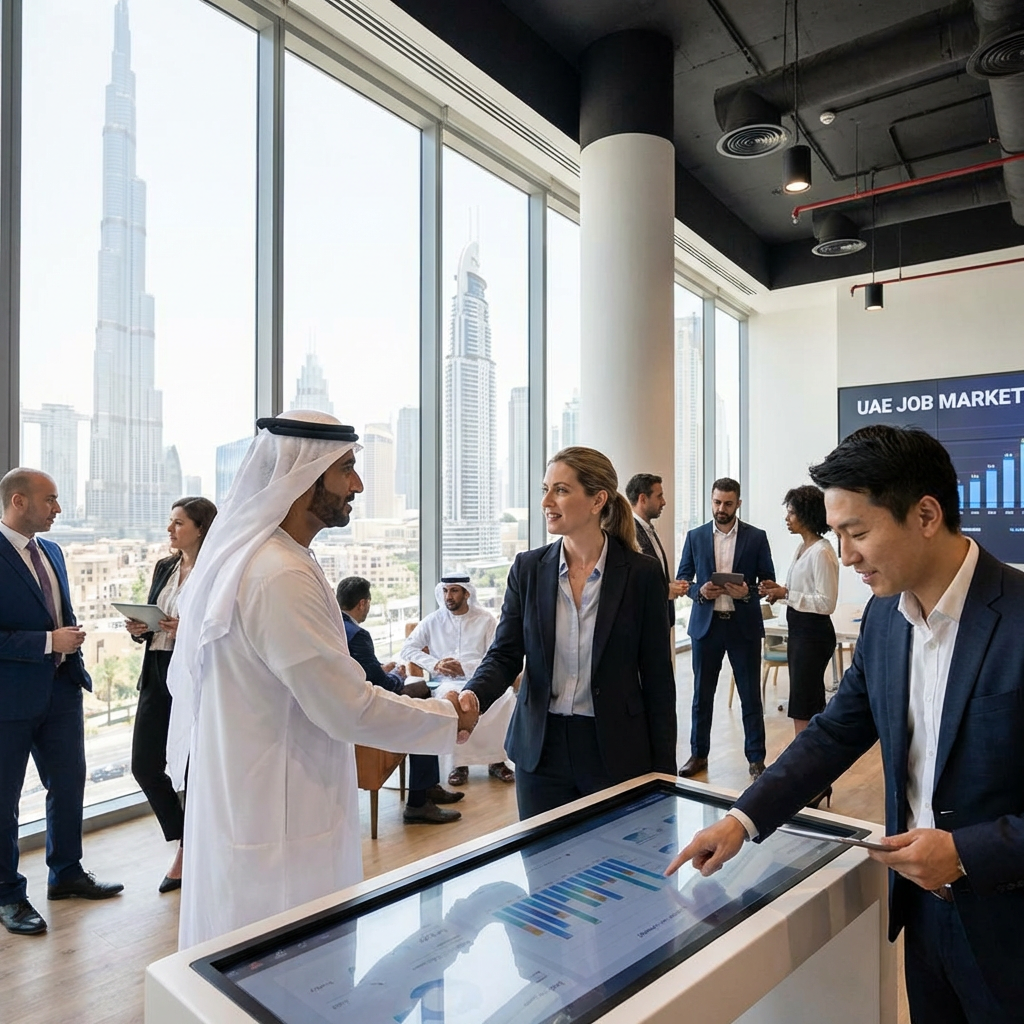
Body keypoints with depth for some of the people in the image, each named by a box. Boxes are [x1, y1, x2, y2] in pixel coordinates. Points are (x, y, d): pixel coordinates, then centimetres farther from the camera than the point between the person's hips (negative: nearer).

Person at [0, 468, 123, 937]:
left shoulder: (51, 551, 9)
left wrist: (72, 649, 12)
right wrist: (49, 642, -21)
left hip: (60, 690, 8)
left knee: (69, 785, 17)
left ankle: (66, 873, 36)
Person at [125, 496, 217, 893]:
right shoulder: (164, 567, 10)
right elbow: (152, 619, 18)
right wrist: (139, 629, -3)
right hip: (157, 676, 8)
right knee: (144, 766, 11)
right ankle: (186, 845, 30)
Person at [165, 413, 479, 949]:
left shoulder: (237, 556, 6)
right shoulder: (283, 577, -26)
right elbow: (350, 708, -24)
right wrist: (449, 718, -9)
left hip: (238, 802, 10)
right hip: (279, 830, -10)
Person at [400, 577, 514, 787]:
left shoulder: (485, 619, 3)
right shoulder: (433, 620, 7)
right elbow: (407, 649, 5)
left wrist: (465, 667, -16)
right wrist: (434, 664, -10)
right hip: (448, 682, 0)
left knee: (507, 697, -31)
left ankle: (497, 759, -16)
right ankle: (460, 762, -22)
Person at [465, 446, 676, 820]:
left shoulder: (640, 573, -7)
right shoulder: (528, 568, -1)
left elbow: (657, 678, -3)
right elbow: (504, 655, -1)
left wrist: (663, 771, -3)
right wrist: (471, 698, -21)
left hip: (616, 752, -2)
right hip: (541, 748, 2)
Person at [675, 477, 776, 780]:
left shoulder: (757, 537, 0)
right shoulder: (695, 536, 4)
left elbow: (768, 581, 2)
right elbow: (682, 578, 6)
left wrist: (748, 591, -18)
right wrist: (699, 590, -14)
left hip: (744, 625, -1)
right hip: (705, 624, 1)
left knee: (750, 695, 6)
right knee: (702, 694, 10)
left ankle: (756, 758, 19)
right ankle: (698, 754, 23)